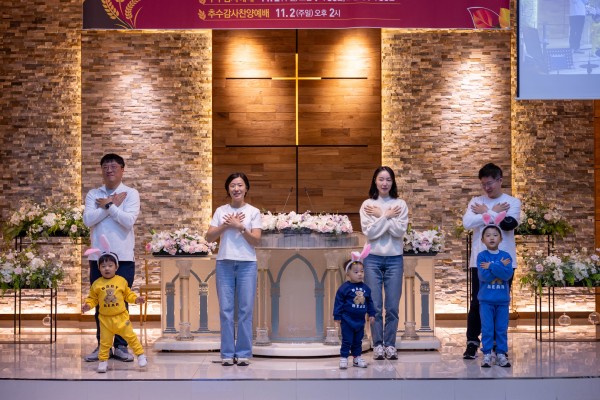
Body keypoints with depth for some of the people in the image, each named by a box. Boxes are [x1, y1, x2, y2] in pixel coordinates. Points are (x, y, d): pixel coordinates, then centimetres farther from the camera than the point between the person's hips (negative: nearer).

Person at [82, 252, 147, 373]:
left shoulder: (121, 281, -2)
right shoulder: (97, 283, -4)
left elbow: (128, 294, 7)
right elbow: (93, 298, 4)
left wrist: (136, 299, -8)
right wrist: (87, 305, -14)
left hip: (121, 316, 0)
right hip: (105, 318, 0)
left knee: (131, 336, 5)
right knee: (105, 341, 8)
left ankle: (140, 355, 16)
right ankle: (103, 361, 21)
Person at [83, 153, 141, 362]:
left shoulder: (131, 194, 2)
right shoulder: (93, 194, 8)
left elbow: (129, 220, -13)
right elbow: (88, 219, -8)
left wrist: (107, 205, -8)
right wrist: (112, 204, -8)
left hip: (123, 257, -2)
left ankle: (121, 346, 10)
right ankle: (102, 345, 15)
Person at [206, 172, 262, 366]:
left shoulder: (253, 212, 4)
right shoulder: (221, 211, 9)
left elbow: (256, 240, -3)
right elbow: (209, 237, 3)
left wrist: (240, 227, -12)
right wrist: (226, 225, -9)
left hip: (247, 264, -1)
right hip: (224, 263, 1)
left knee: (245, 310, 0)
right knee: (226, 309, 1)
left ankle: (243, 353, 8)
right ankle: (227, 353, 7)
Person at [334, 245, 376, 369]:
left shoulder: (365, 288, 4)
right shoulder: (344, 288, -12)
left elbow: (369, 302, 15)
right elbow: (338, 302, -10)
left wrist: (371, 314, 13)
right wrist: (337, 316, -10)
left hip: (360, 320, 5)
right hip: (347, 319, -5)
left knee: (358, 341, 14)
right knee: (347, 340, -2)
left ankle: (357, 357, 24)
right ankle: (343, 358, 4)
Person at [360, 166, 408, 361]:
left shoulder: (400, 204, 5)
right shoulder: (367, 205, 3)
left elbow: (400, 231, -8)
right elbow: (369, 232, -7)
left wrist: (380, 215, -8)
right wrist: (387, 216, -8)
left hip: (394, 259, 1)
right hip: (373, 259, -1)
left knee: (392, 307, 1)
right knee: (375, 306, 0)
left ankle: (390, 345, 9)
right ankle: (378, 345, 7)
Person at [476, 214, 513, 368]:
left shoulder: (506, 256, 2)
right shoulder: (481, 256, -3)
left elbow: (508, 274, -13)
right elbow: (484, 276, -15)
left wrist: (491, 267, -16)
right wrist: (500, 267, -13)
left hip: (503, 299, 2)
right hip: (486, 299, -2)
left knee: (502, 329, 6)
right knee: (487, 329, 1)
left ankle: (501, 354, 14)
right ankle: (487, 355, 7)